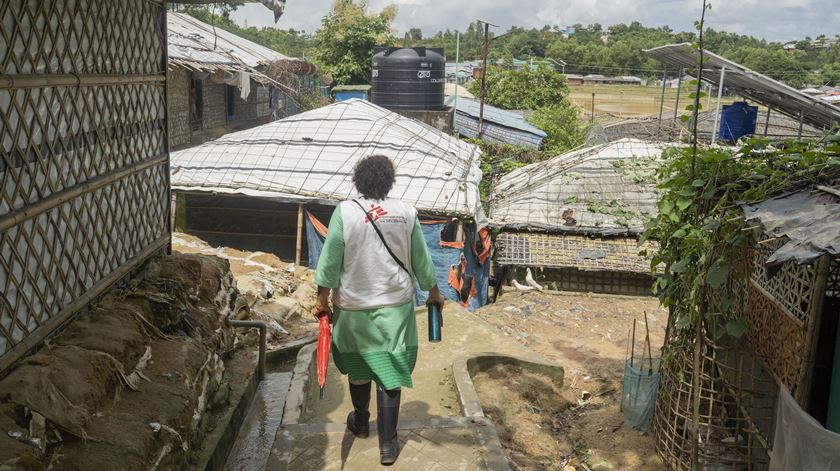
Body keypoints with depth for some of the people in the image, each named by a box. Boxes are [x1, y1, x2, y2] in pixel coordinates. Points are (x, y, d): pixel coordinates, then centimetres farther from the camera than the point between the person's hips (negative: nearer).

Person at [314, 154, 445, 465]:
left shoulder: (345, 211, -9)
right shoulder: (406, 212, -4)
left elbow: (330, 260, -9)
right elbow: (421, 261, 3)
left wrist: (322, 299, 2)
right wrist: (434, 293, 17)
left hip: (354, 306, 0)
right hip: (395, 306, 0)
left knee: (359, 367, 20)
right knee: (389, 371, 5)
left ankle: (360, 423, 41)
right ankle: (388, 445, 8)